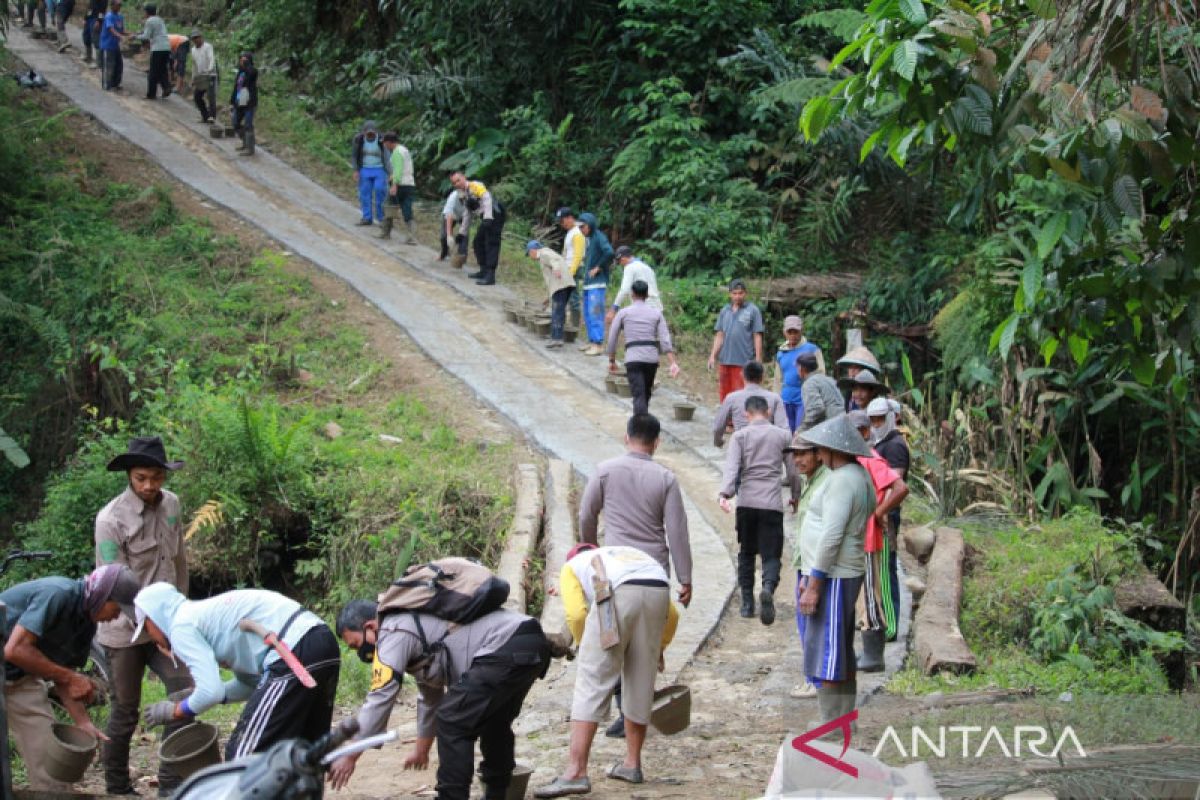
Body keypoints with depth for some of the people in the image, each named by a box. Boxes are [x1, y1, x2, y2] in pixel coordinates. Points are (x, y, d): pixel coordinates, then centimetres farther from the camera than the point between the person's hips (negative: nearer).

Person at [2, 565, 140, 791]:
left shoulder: (86, 622, 0)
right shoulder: (57, 595, -26)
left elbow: (62, 679, 6)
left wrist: (85, 724, -6)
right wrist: (71, 677, -24)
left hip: (20, 677, 8)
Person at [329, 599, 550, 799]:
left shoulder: (393, 633, -4)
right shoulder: (413, 626, 26)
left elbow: (380, 699, -8)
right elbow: (430, 697, 38)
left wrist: (350, 757, -2)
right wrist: (421, 748, 47)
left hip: (507, 649, -11)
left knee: (453, 723, -5)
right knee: (493, 723, 27)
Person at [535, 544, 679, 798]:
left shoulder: (572, 565, 30)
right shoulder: (629, 553, 43)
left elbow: (576, 614, 9)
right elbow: (672, 615, 35)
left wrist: (585, 649, 24)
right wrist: (660, 647, 49)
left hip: (616, 593, -5)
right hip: (659, 592, 5)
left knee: (590, 683, -1)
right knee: (640, 684, 19)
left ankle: (576, 772, -7)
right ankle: (632, 764, 28)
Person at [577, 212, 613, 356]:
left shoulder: (599, 237, -12)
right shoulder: (589, 238, 15)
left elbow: (609, 252, -28)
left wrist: (598, 267, -18)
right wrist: (586, 260, 11)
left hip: (598, 283, -10)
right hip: (588, 283, 10)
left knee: (595, 313, -11)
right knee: (588, 314, 13)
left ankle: (598, 345, -10)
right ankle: (592, 342, 20)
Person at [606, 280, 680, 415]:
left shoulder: (623, 312, 7)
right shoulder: (656, 313, 11)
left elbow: (612, 338, 6)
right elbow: (665, 339, -1)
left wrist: (612, 361, 19)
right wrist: (673, 363, -9)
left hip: (633, 359, -3)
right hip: (652, 359, 3)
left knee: (639, 397, -11)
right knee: (646, 394, 24)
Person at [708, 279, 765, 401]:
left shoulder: (753, 310, -1)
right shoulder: (725, 311, 12)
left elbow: (757, 337, -2)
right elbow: (719, 335, 15)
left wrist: (758, 359, -6)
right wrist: (713, 356, 9)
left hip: (744, 361, -5)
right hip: (725, 360, 5)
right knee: (724, 395, 8)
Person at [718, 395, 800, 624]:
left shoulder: (740, 436, 4)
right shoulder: (783, 435, 8)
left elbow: (732, 466, -11)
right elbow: (793, 471, 12)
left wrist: (725, 493, -21)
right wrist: (796, 496, 27)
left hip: (746, 503, 1)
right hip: (772, 503, 0)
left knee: (746, 553, 16)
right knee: (771, 554, 0)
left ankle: (747, 603, 16)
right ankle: (768, 588, -30)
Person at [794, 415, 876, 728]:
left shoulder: (841, 480, -18)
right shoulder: (859, 476, 14)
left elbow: (832, 536, -23)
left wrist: (814, 585, -20)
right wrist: (810, 575, 17)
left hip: (832, 577, -11)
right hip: (842, 574, 11)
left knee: (826, 659, -8)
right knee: (841, 658, 16)